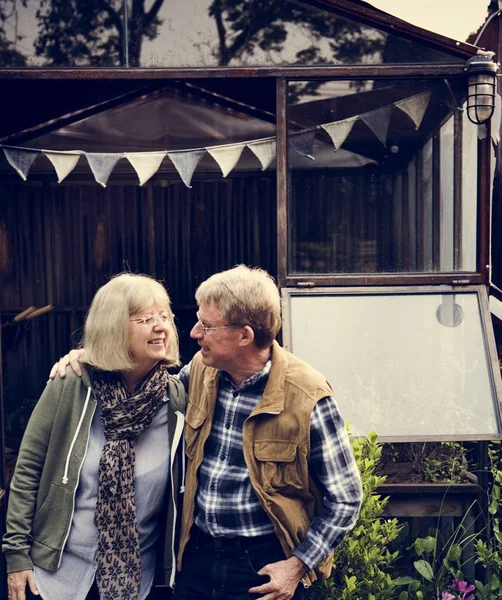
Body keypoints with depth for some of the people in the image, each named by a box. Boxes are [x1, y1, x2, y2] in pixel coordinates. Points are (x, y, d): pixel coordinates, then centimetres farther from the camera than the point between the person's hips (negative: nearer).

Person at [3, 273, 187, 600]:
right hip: (58, 570, -1)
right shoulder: (70, 387, -13)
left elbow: (183, 490, 2)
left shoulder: (179, 399, -8)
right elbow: (28, 469, -5)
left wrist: (174, 567, 6)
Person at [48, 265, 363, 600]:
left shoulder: (308, 399, -18)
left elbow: (345, 499, -9)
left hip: (263, 568, -5)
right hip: (196, 555, 5)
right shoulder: (201, 371, -2)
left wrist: (298, 565, -13)